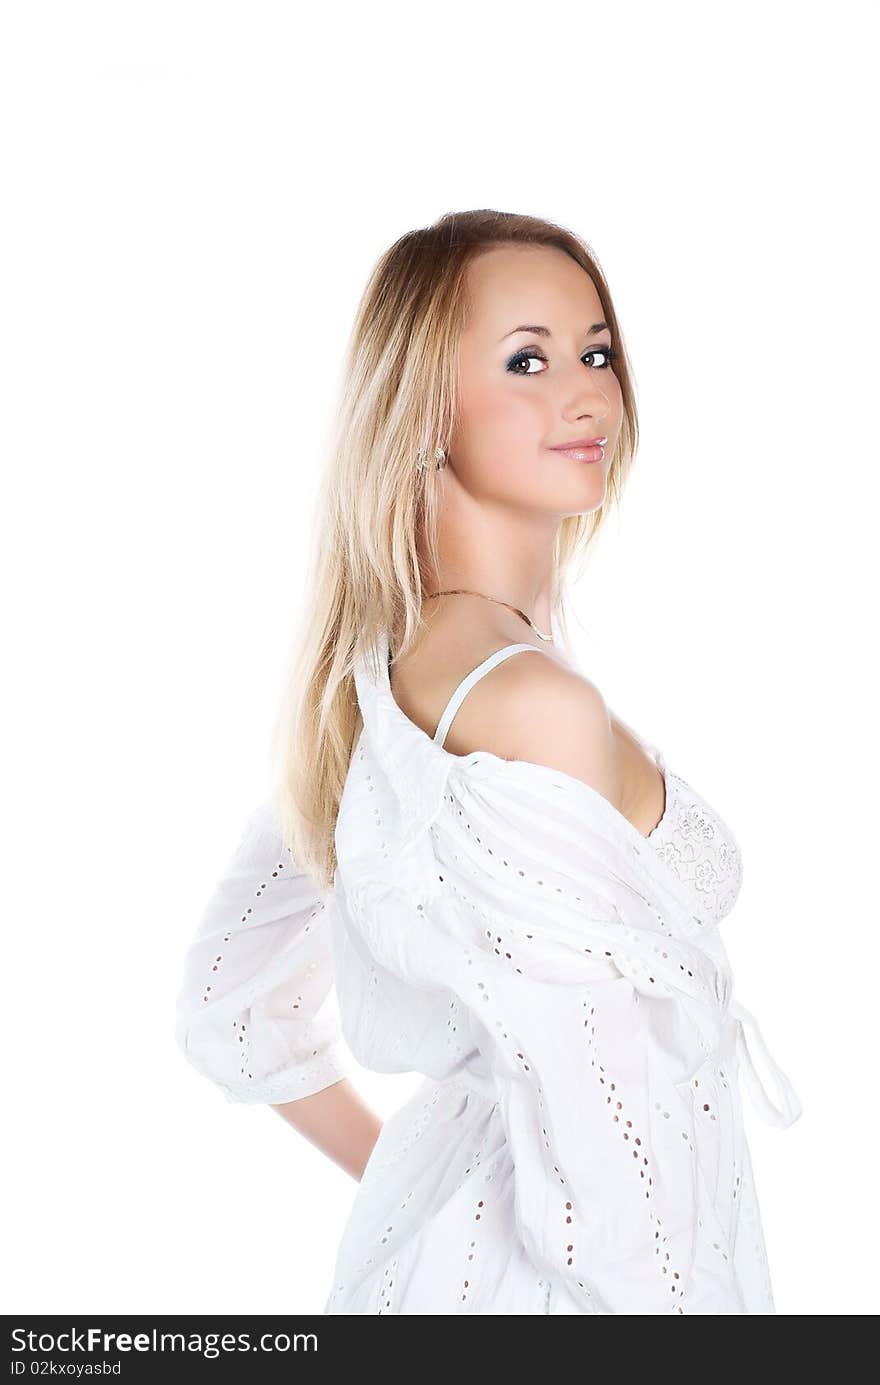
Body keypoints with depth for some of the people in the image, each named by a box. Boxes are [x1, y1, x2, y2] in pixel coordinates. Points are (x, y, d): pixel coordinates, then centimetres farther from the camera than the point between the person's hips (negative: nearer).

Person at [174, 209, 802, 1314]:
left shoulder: (370, 668, 0)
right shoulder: (535, 703, -26)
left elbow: (230, 1014, 9)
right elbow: (601, 1182, -27)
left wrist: (401, 1174, 13)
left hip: (429, 1219, 8)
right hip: (542, 1285, -8)